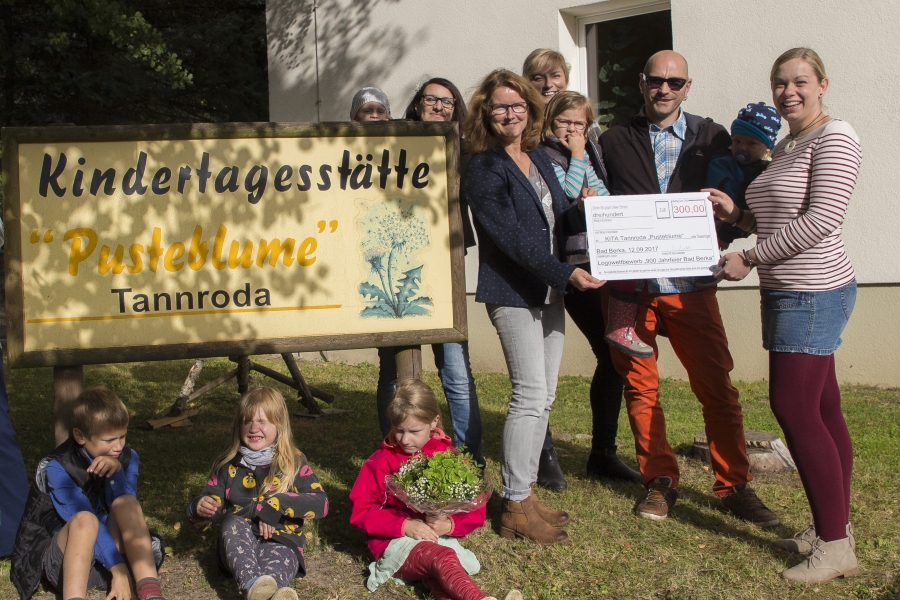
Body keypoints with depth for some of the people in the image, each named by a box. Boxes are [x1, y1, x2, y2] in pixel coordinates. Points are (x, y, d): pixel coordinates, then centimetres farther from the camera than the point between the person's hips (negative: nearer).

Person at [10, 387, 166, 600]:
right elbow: (84, 522, -23)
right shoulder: (58, 468, -15)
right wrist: (118, 570, -29)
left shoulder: (126, 458, -1)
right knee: (84, 520, -34)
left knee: (127, 502, -25)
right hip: (65, 558, -3)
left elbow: (125, 509, -13)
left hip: (110, 549, 4)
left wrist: (116, 472, -29)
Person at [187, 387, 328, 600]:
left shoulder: (294, 462, 8)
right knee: (233, 523, -32)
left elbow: (320, 503, -4)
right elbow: (207, 514, 12)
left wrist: (275, 505, -17)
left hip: (281, 542, -2)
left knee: (274, 570, -37)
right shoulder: (228, 466, 14)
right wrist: (200, 509, -14)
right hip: (238, 546, 2)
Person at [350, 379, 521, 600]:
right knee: (443, 558, -37)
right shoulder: (382, 461, 2)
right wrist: (405, 525, -15)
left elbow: (475, 510, 8)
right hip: (396, 541, -3)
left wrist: (450, 525, -14)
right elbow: (361, 510, -3)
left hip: (441, 538, 4)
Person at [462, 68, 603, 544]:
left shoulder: (539, 160, 14)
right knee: (531, 394, -10)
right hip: (513, 293, -8)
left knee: (543, 396, 10)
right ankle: (515, 508, -1)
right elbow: (511, 236, -19)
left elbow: (561, 217, 19)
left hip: (549, 291, 8)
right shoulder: (483, 169, -10)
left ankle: (525, 492, 21)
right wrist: (565, 273, -25)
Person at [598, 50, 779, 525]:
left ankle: (734, 485, 11)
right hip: (630, 284, 1)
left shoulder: (712, 138, 9)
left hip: (690, 284, 0)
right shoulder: (613, 142, 10)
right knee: (640, 388, 6)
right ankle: (660, 482, 20)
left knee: (717, 387, -1)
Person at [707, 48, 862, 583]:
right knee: (822, 410, 10)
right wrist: (736, 214, 7)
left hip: (814, 293, -9)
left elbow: (820, 220, -20)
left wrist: (749, 258, -16)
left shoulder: (835, 138, -10)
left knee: (794, 408, -11)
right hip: (788, 293, 9)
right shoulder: (784, 147, 18)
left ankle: (836, 547, -5)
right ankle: (834, 526, 17)